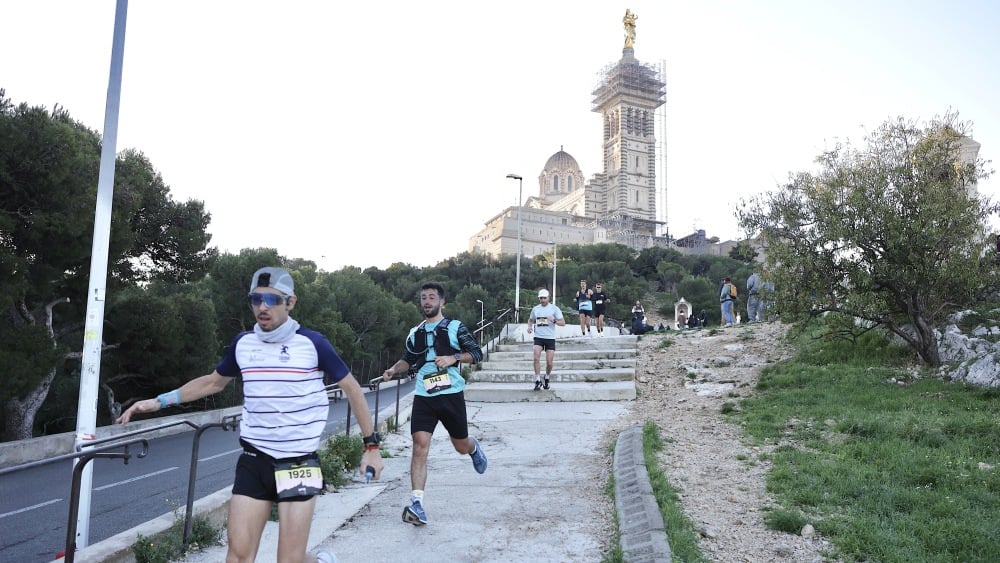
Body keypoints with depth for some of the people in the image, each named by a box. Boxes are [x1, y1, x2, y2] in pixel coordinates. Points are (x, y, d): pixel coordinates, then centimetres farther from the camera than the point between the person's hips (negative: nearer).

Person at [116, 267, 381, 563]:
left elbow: (351, 388, 0)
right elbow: (213, 382, 21)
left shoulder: (313, 343, -9)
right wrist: (159, 401, 14)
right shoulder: (242, 343, 2)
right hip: (254, 460, 4)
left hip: (299, 463, -3)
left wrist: (371, 445, 1)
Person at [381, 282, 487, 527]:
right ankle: (416, 503, -15)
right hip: (423, 397, 2)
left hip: (451, 395, -2)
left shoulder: (455, 327, 0)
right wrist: (394, 369, 4)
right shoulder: (415, 333, 12)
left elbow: (477, 353, -2)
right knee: (420, 445, -14)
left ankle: (474, 448, 51)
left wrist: (454, 357, -17)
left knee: (461, 446, 12)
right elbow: (408, 359, 24)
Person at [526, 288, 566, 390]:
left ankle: (547, 379, 28)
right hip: (538, 337, 1)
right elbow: (530, 320, 26)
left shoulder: (554, 308, -1)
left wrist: (553, 320, -22)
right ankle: (538, 381, -10)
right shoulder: (535, 309, 8)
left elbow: (563, 323, -3)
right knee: (536, 358, -18)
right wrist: (529, 326, 4)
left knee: (549, 362, 1)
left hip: (550, 338, -1)